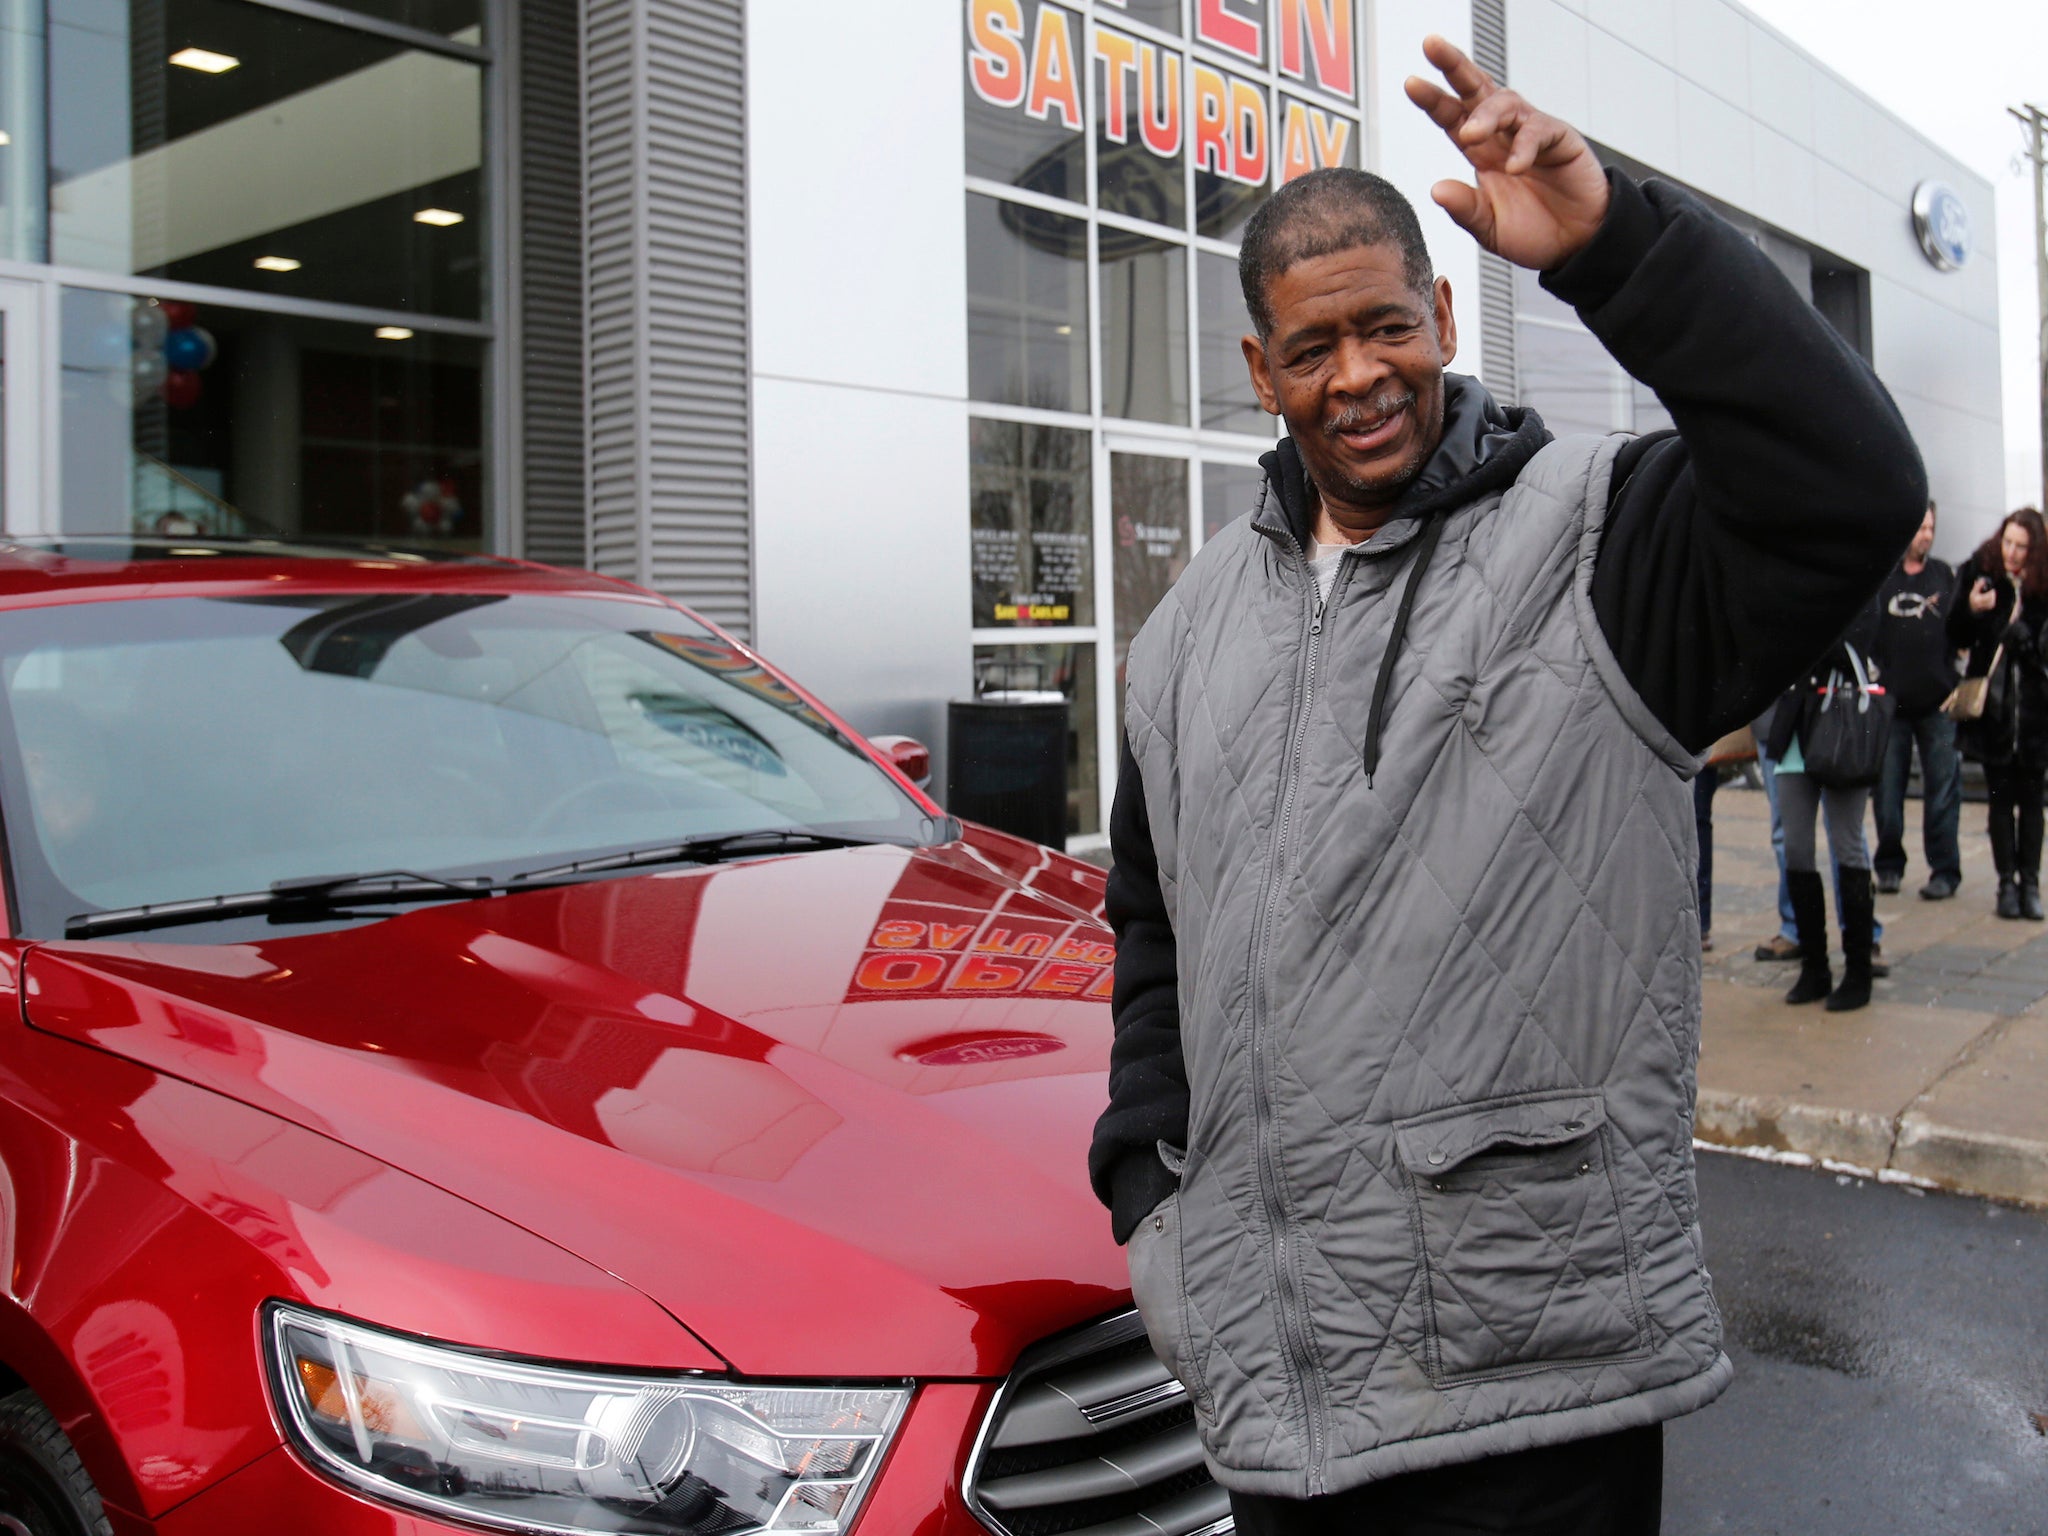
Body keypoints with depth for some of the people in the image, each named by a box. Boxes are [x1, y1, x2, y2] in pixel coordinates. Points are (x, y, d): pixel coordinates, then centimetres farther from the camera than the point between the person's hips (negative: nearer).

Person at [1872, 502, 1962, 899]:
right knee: (1888, 790, 7)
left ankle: (1945, 870, 9)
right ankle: (1889, 865, 20)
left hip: (1937, 702, 2)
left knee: (1942, 790, 2)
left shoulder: (1943, 575, 9)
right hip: (1890, 700, -2)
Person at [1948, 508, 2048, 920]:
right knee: (2001, 796, 5)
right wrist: (1970, 610, -19)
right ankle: (2007, 883, 10)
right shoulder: (1979, 572, -2)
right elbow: (1957, 638, -1)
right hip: (1993, 703, 0)